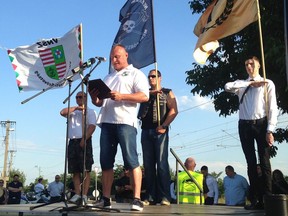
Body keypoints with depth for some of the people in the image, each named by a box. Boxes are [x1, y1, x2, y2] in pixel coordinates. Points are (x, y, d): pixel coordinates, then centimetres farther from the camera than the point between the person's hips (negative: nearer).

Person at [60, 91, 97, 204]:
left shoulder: (90, 111, 9)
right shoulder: (72, 112, 25)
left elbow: (92, 126, -5)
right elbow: (62, 112, 5)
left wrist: (84, 140, -17)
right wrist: (76, 108, -3)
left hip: (84, 142, -5)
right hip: (72, 142, 5)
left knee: (86, 170, -9)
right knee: (75, 171, 2)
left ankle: (84, 195, -12)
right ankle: (77, 195, 2)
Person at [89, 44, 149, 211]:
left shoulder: (135, 74, 8)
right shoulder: (108, 77, 28)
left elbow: (145, 96, -7)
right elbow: (99, 102, 26)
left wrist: (121, 96, -17)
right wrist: (94, 97, 2)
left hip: (125, 122, -6)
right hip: (107, 122, 7)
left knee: (131, 160, -10)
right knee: (106, 162, 5)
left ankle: (137, 199, -9)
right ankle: (106, 199, 10)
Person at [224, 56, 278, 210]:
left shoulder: (267, 83, 5)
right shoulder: (241, 84, 15)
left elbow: (272, 107, -2)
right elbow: (227, 86, -7)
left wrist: (270, 130, -12)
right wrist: (250, 83, -7)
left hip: (261, 124, -3)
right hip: (245, 126, 3)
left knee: (264, 162, -2)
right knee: (251, 162, 5)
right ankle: (254, 199, 9)